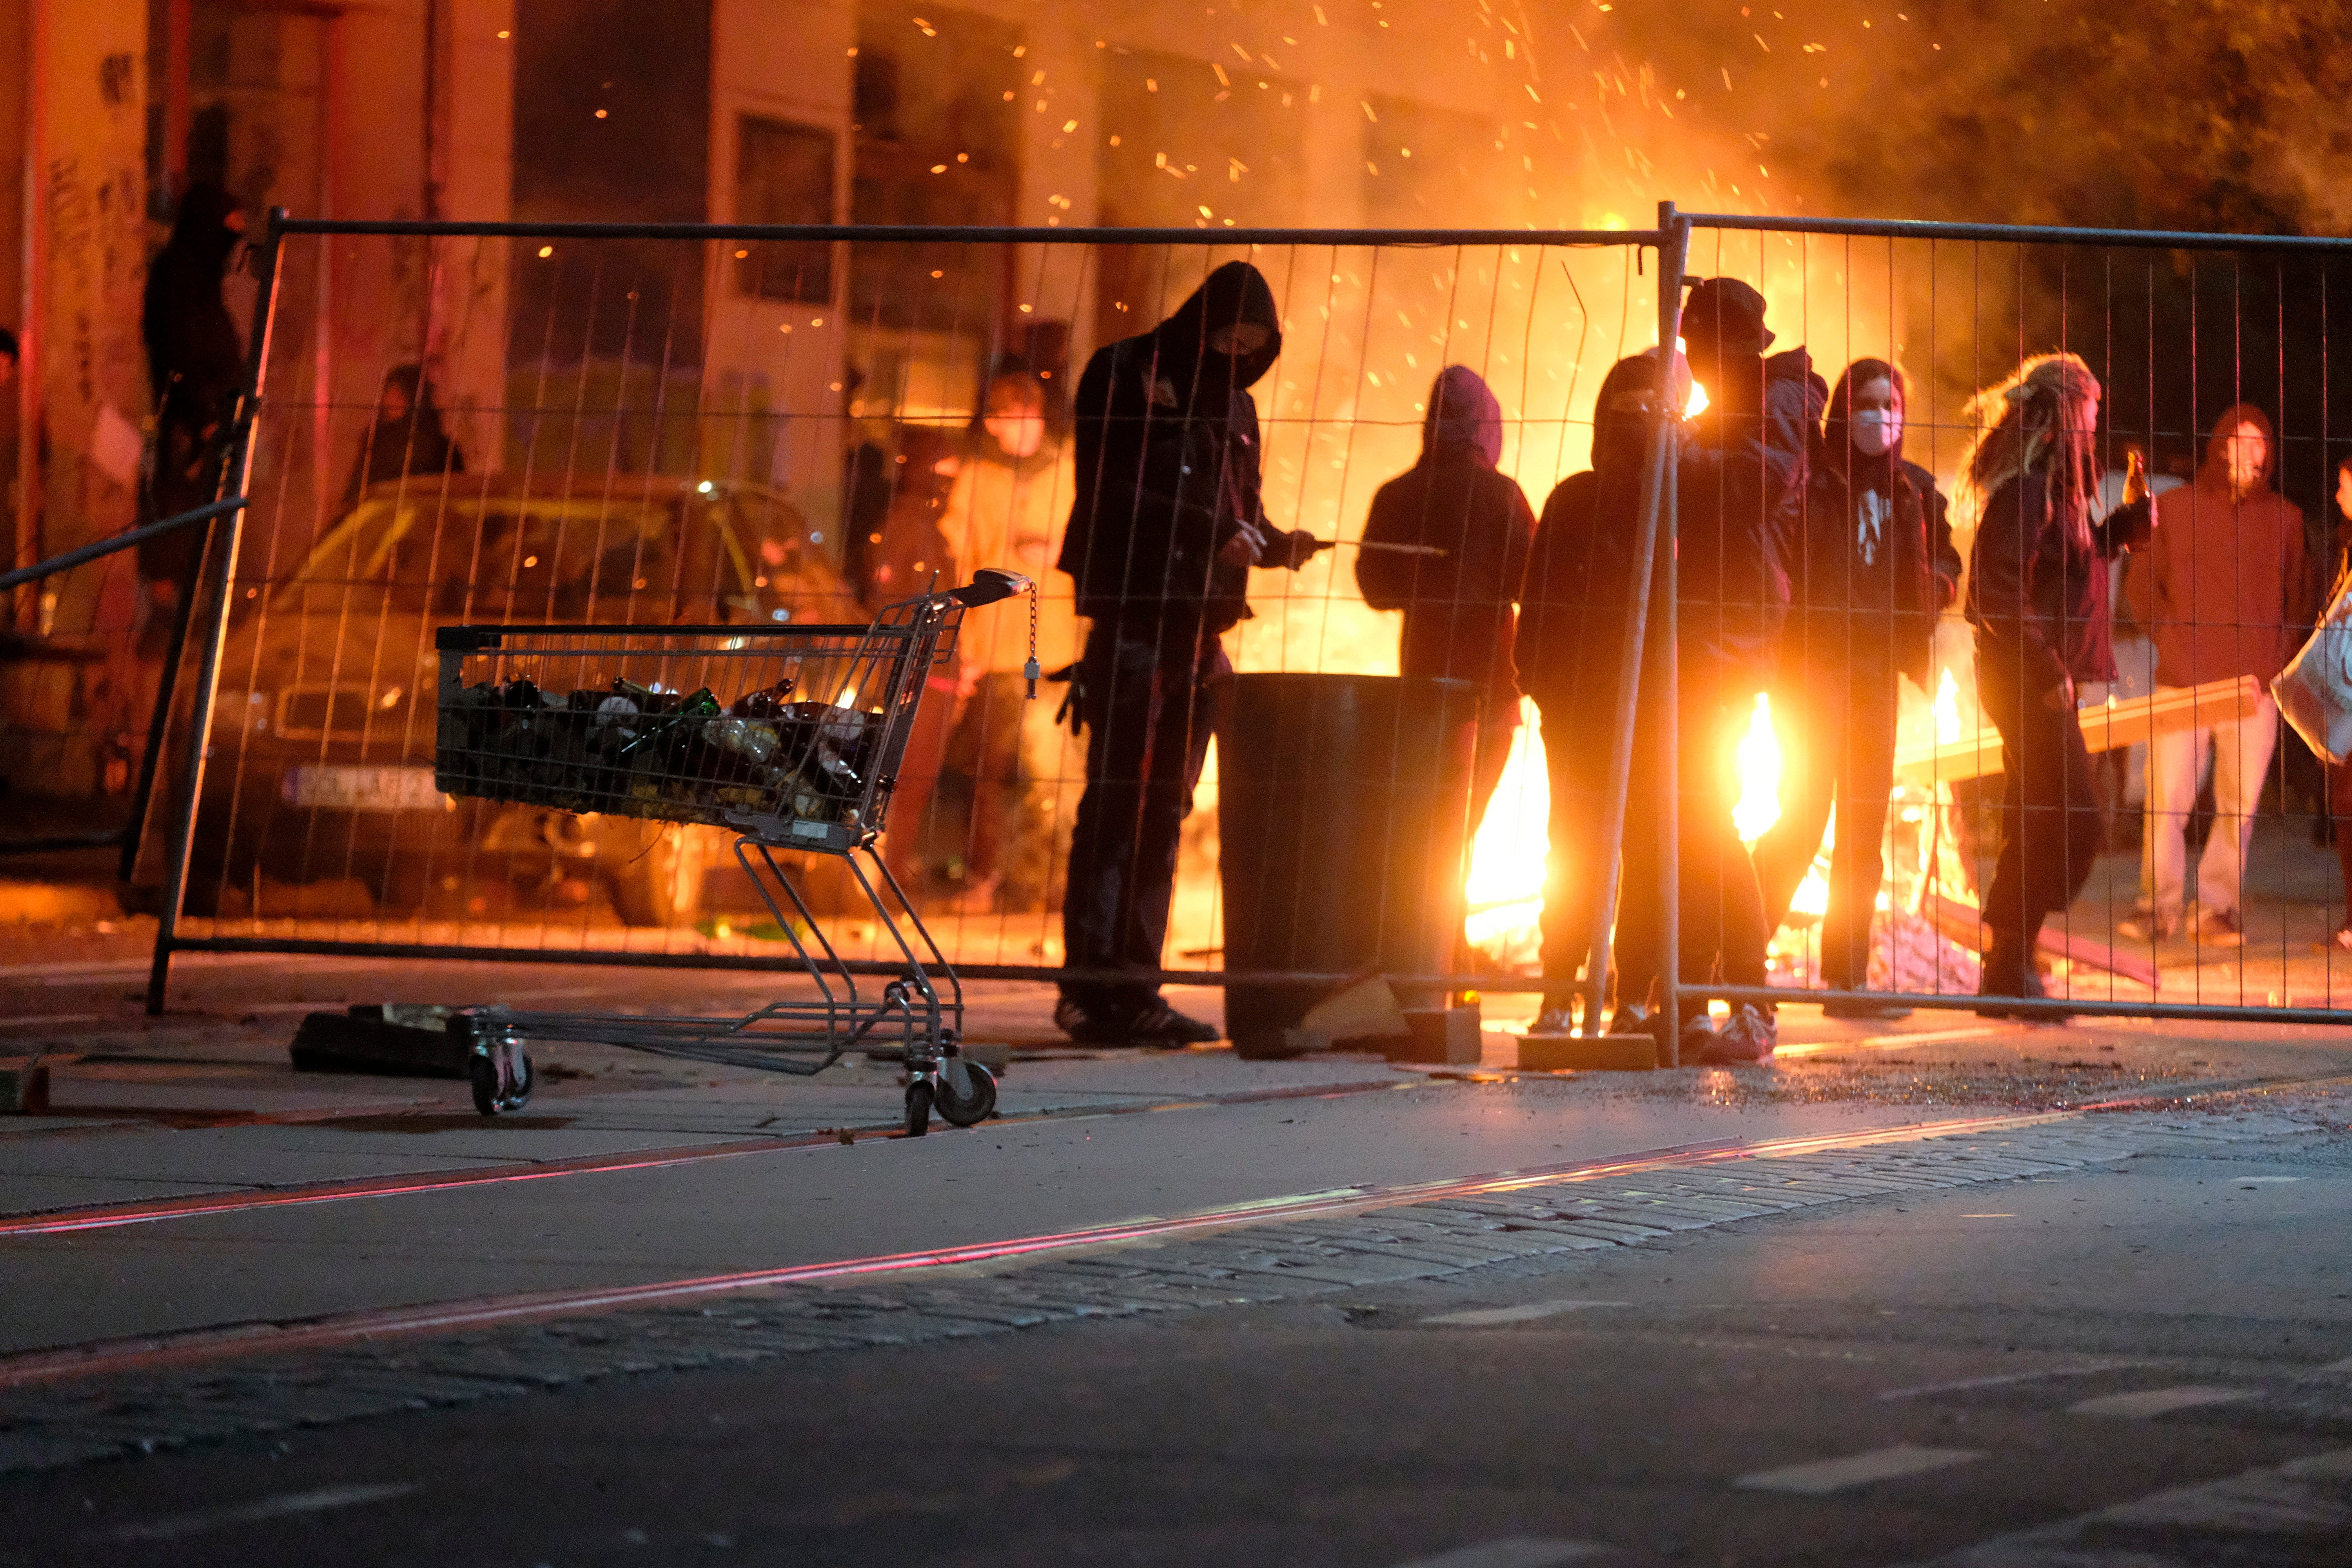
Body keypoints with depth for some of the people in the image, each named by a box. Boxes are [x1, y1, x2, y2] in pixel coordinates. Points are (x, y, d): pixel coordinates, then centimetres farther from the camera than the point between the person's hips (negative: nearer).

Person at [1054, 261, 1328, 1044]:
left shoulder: (1235, 404, 19)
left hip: (1201, 627, 7)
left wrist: (1273, 543, 0)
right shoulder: (1124, 377, -2)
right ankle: (1091, 986, -10)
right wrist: (1211, 535, -19)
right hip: (1133, 618, -7)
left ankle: (1134, 989, 7)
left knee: (1164, 808, 6)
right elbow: (1108, 494, -11)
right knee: (1115, 801, -9)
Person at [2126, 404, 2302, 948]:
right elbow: (2146, 583, 13)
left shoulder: (2285, 518, 13)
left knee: (2240, 803, 0)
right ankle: (2160, 908, 1)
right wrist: (2172, 639, 2)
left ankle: (2218, 907, 9)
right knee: (2167, 799, -7)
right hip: (2183, 680, -1)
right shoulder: (2174, 508, 9)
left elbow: (2295, 599, 18)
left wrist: (2280, 662, 6)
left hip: (2255, 688, 1)